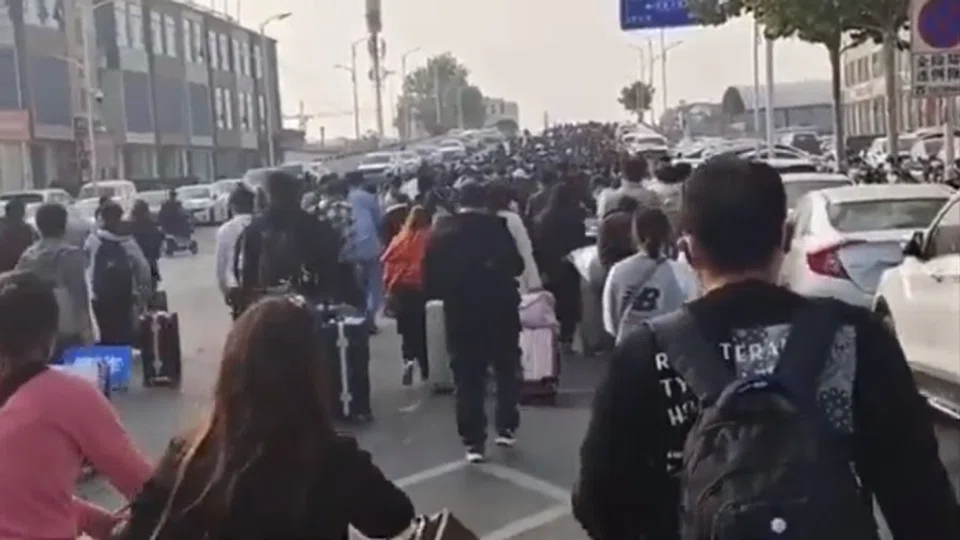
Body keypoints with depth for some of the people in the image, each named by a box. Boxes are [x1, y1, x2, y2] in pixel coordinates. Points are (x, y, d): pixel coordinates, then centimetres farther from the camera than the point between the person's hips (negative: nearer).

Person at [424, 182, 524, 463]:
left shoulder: (441, 232, -1)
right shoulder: (495, 226, -7)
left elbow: (430, 275, -2)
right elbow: (516, 265, -8)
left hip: (461, 312, 1)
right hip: (499, 308, -1)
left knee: (468, 378, 7)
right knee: (506, 368, 18)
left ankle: (473, 441, 7)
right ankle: (506, 427, 18)